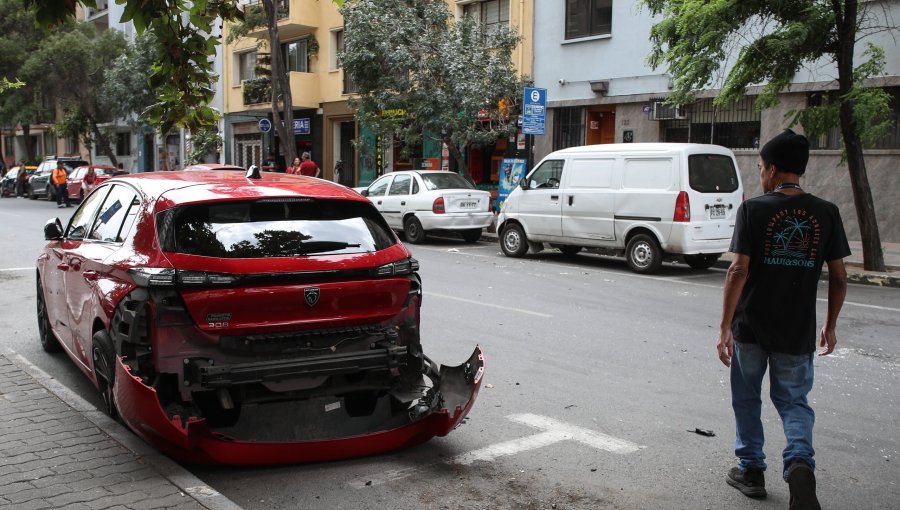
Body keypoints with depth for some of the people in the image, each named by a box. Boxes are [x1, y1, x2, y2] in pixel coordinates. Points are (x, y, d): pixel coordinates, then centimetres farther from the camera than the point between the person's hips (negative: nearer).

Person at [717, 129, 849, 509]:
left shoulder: (753, 209, -9)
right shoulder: (826, 213, -1)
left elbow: (739, 271, -14)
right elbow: (838, 277, 1)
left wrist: (725, 327, -10)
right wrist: (830, 326, 13)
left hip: (750, 326, -2)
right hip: (798, 332, 2)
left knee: (747, 398, 17)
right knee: (793, 400, 15)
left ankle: (751, 470, 26)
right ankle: (799, 462, -10)